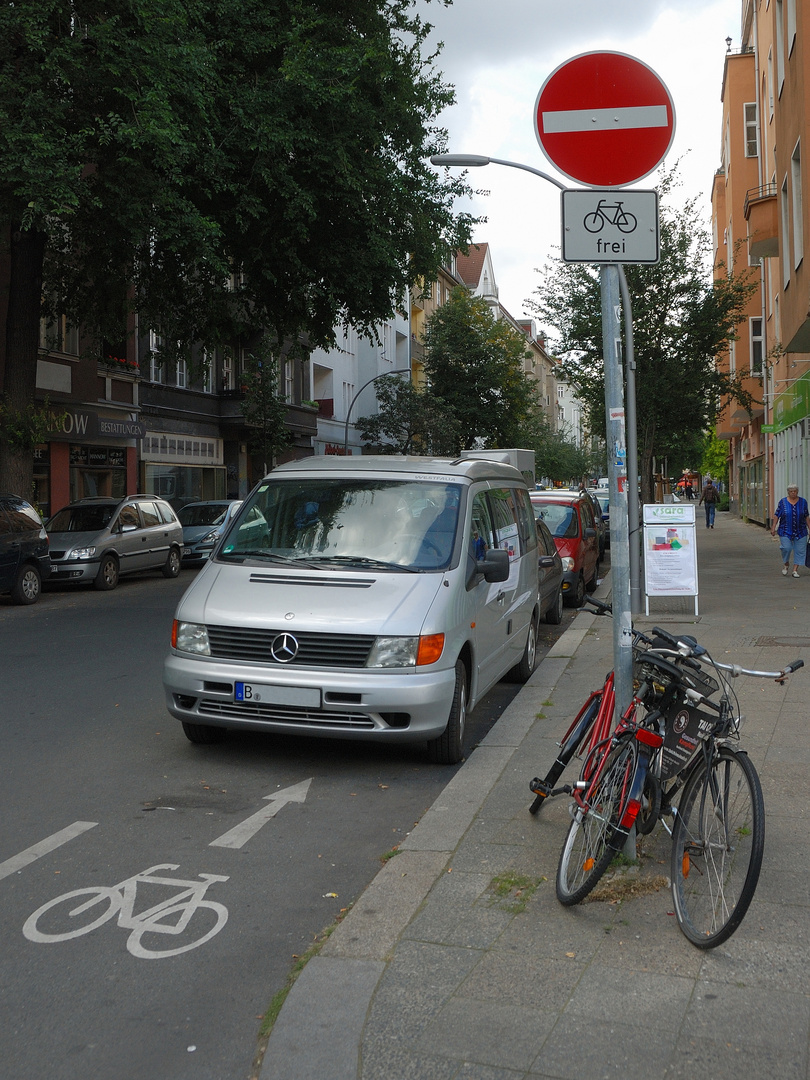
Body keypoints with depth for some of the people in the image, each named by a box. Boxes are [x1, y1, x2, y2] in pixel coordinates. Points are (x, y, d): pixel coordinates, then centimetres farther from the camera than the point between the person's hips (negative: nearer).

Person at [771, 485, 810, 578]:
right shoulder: (783, 502, 0)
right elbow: (776, 515, 1)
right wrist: (773, 528, -5)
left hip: (800, 532, 2)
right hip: (785, 531, -2)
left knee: (799, 551, -1)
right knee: (786, 548, -11)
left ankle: (795, 570, 6)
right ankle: (786, 564, 16)